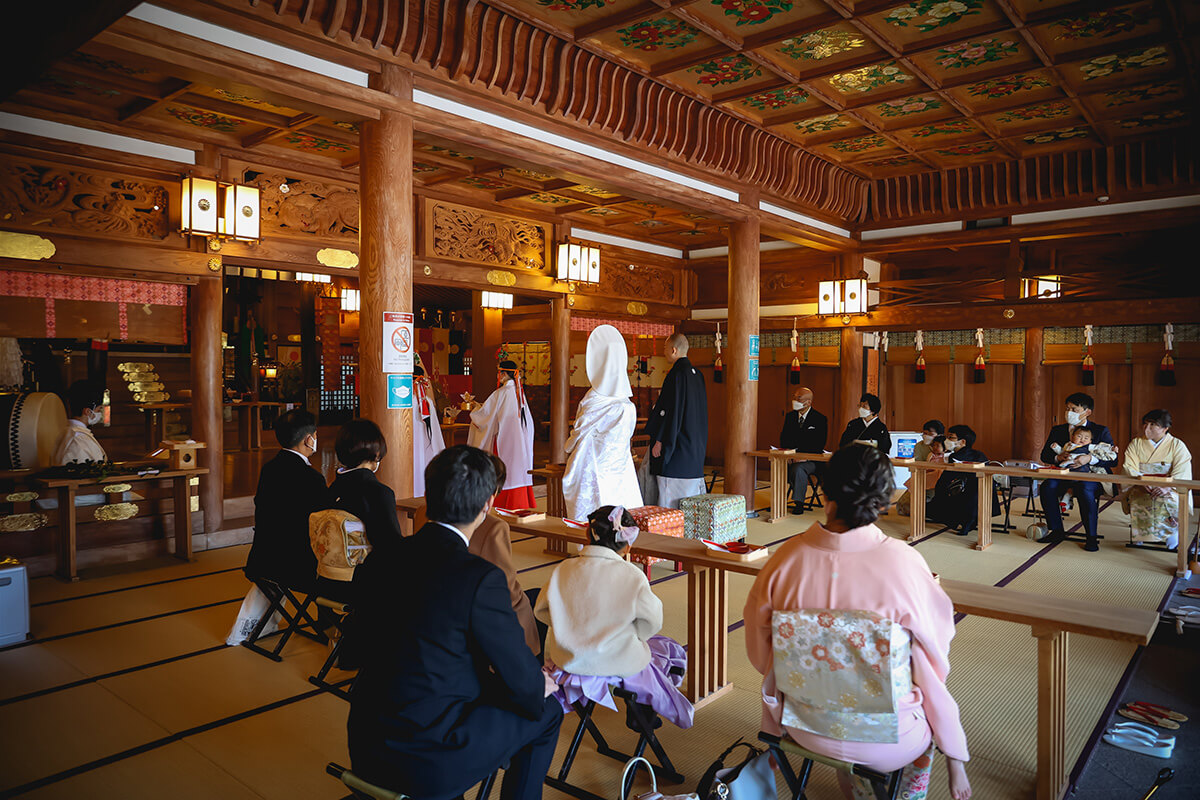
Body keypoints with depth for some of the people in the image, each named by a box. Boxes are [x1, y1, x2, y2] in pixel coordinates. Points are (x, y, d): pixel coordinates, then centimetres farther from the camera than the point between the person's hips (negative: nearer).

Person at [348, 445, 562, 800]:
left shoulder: (377, 560, -2)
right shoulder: (481, 578, -22)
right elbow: (523, 683, -13)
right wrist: (539, 687, 13)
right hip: (427, 765, -6)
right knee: (547, 712, 12)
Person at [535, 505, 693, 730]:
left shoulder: (563, 569, -8)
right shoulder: (632, 576, -17)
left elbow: (541, 610, 2)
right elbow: (651, 623, -8)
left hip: (567, 660, 3)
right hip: (619, 664, -3)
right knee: (674, 652, 24)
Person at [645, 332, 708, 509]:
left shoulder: (677, 374, -16)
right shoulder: (697, 374, 10)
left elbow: (671, 410, -19)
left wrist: (659, 441, -15)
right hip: (696, 445, 9)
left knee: (671, 495, -4)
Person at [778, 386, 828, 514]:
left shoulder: (820, 419, -5)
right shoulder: (789, 416, 11)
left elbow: (818, 446, -11)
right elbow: (784, 440, 11)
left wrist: (798, 451, -22)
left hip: (811, 460, -5)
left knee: (798, 469, -35)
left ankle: (798, 503, -22)